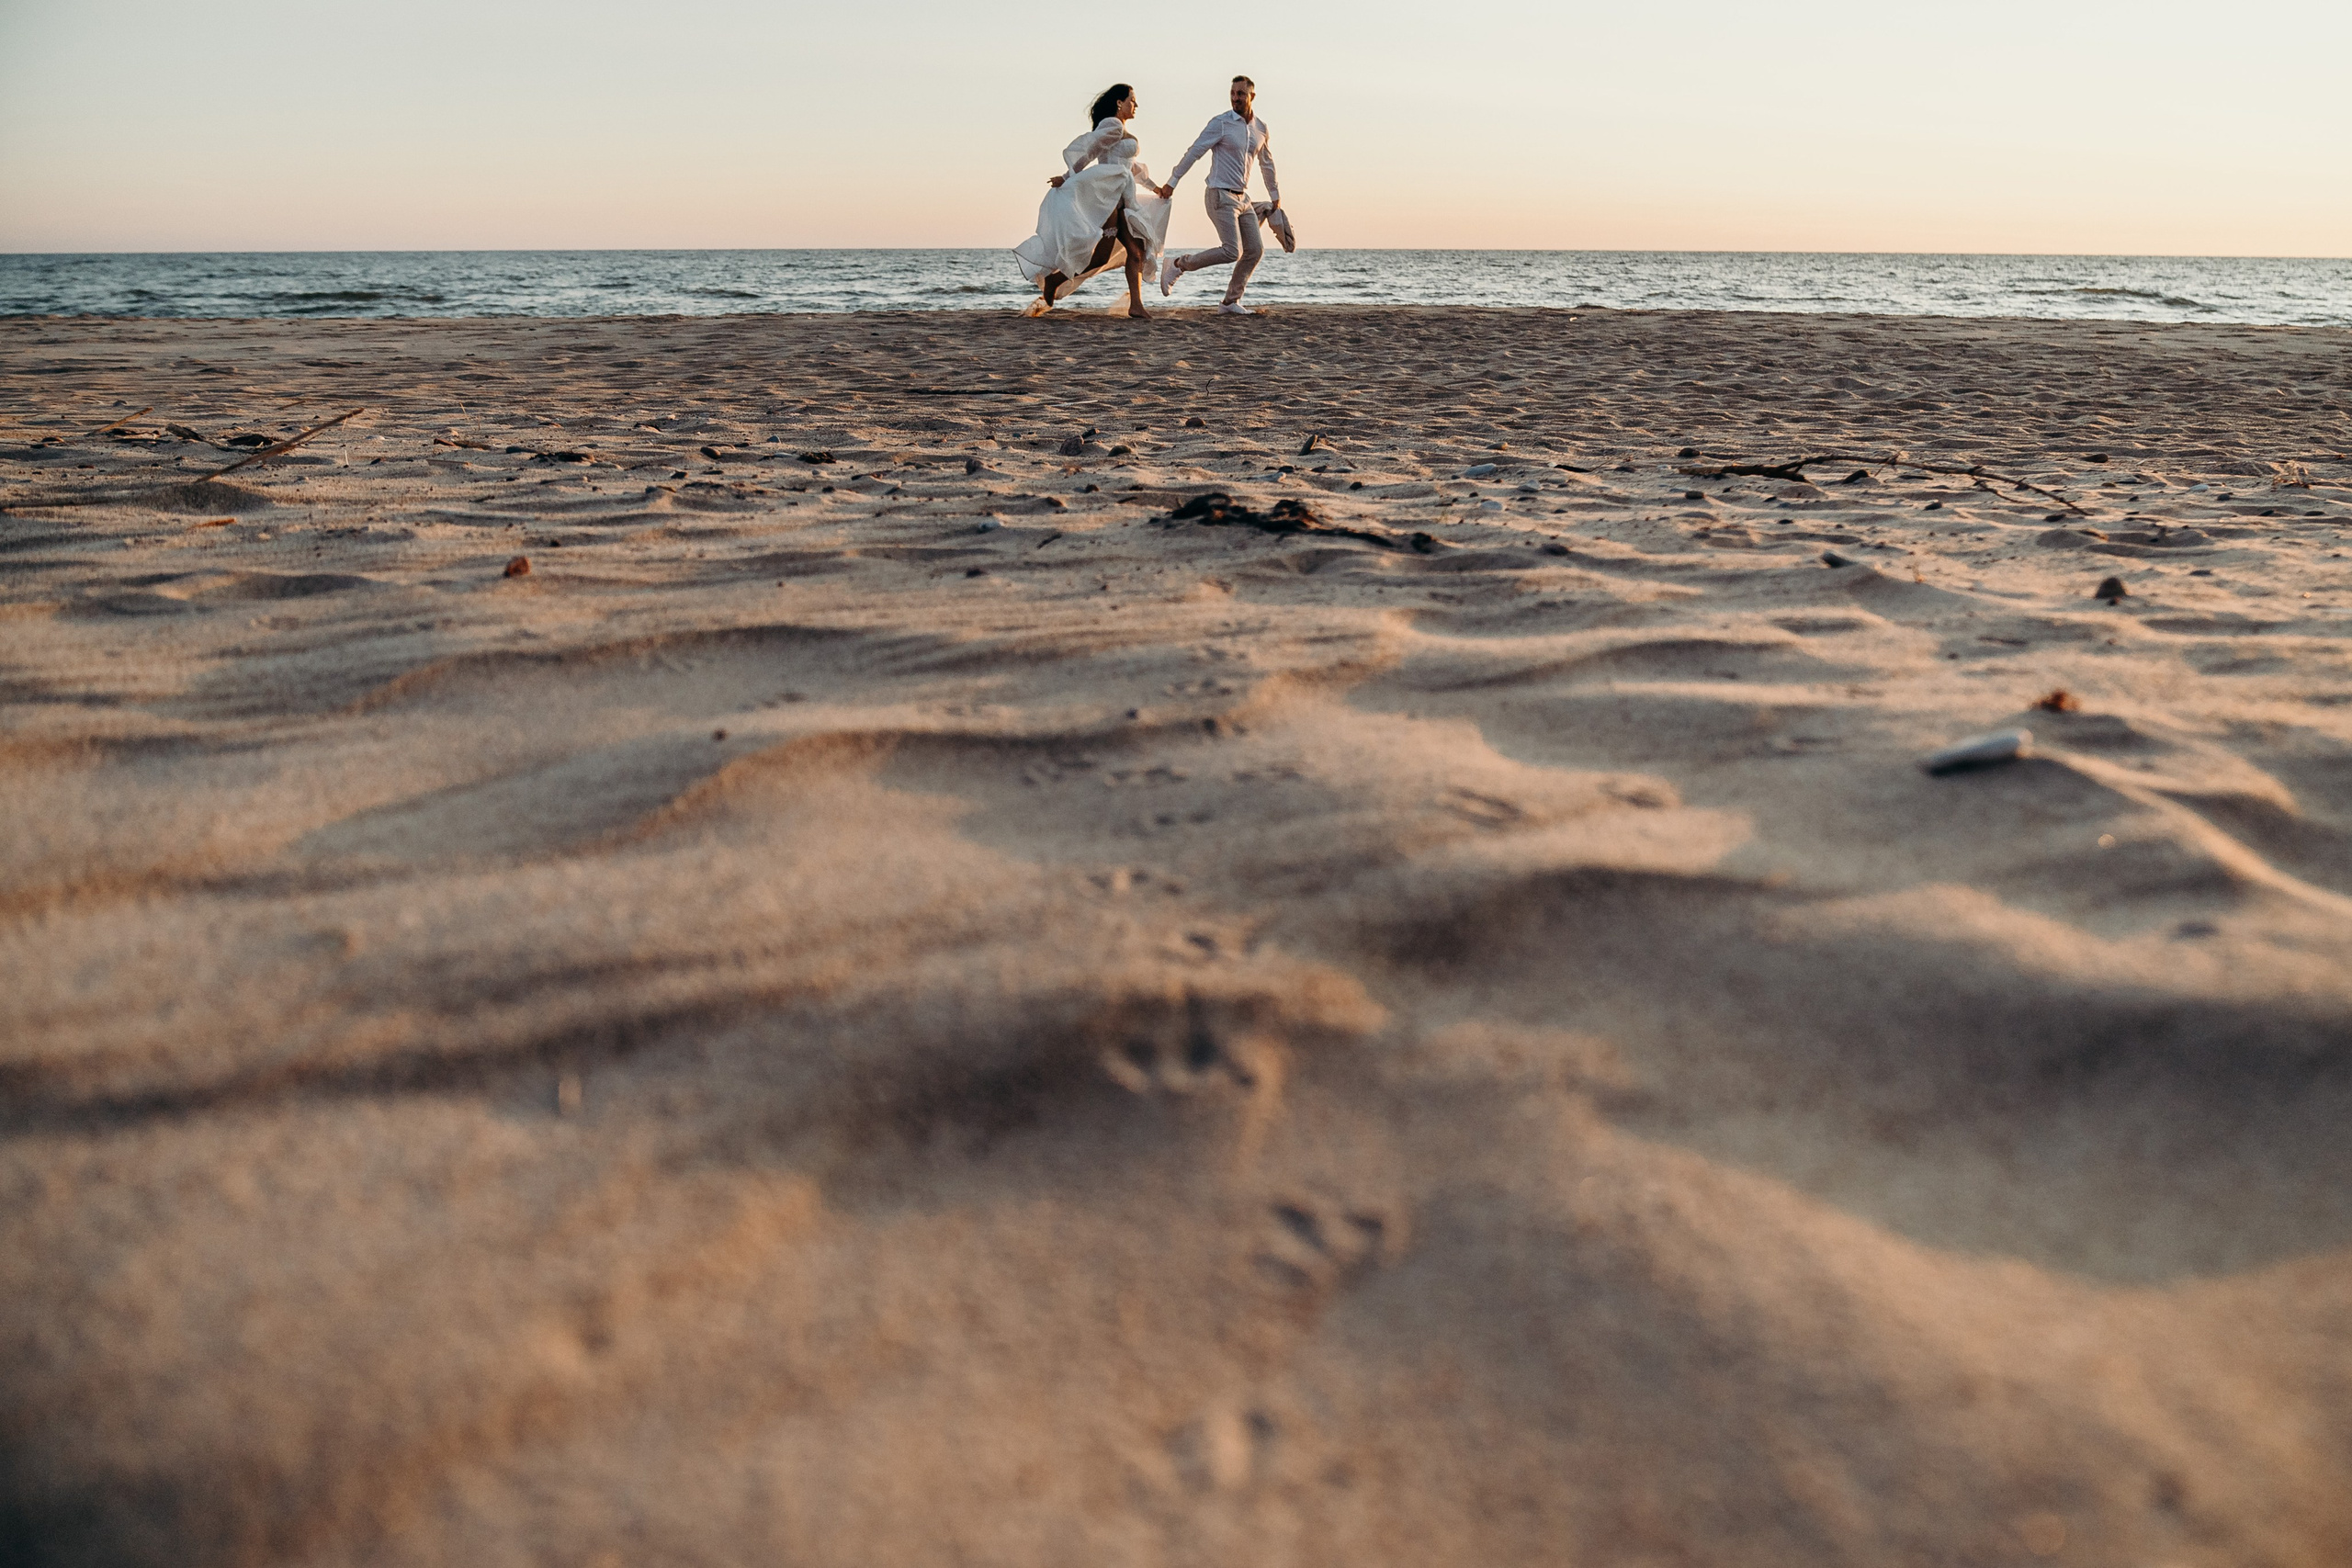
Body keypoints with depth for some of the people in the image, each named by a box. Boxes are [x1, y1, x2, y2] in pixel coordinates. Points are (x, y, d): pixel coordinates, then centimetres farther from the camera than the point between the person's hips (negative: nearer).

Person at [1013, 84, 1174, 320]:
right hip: (1106, 195, -10)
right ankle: (1052, 280, -2)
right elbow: (1085, 150, -14)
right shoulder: (1113, 126, -7)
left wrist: (1153, 187, 38)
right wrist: (1068, 177, -15)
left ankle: (1136, 307, -3)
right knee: (1100, 256, -14)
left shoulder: (1120, 130, 24)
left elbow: (1130, 165, 34)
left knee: (1137, 251, 2)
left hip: (1120, 199, 10)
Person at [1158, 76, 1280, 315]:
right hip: (1221, 195, -7)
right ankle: (1178, 264, -4)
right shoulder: (1221, 123, -8)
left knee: (1255, 250, 2)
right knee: (1232, 252, -18)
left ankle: (1231, 302, 11)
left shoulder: (1261, 128, 10)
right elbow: (1194, 152, -9)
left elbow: (1266, 163, 24)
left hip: (1243, 197, 7)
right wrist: (1172, 181, -12)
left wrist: (1275, 195, 30)